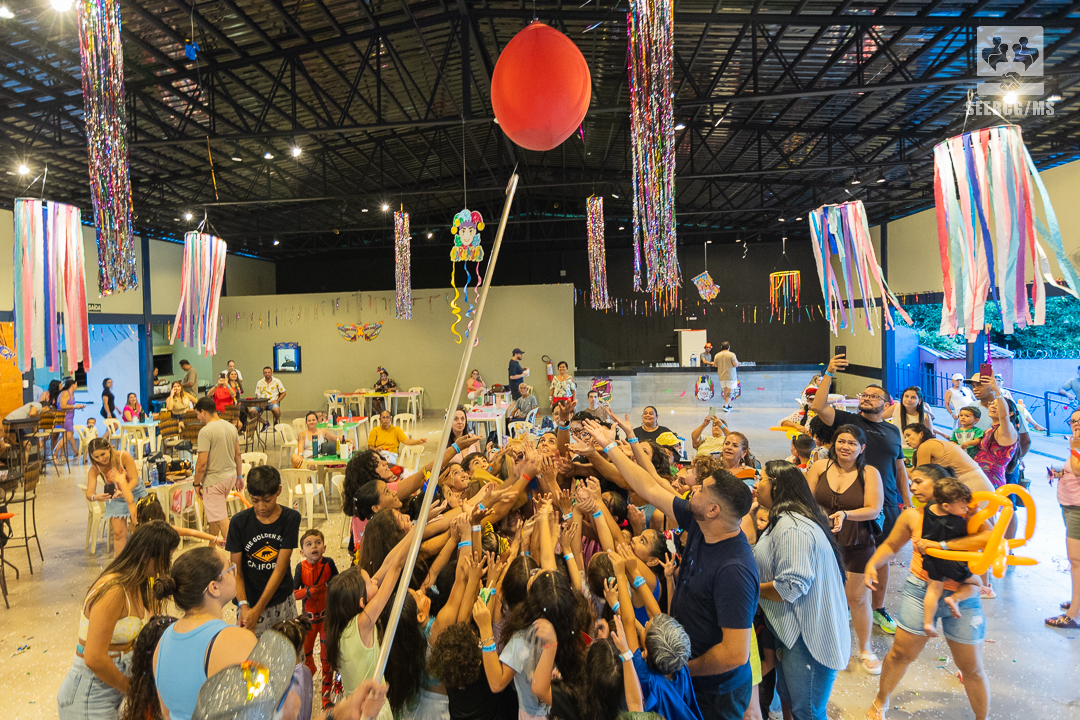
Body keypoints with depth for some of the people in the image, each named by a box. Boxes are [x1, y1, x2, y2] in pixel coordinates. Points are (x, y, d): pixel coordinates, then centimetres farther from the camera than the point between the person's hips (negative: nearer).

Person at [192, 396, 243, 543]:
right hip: (231, 476, 8)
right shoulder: (231, 427, 5)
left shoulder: (206, 431, -18)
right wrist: (239, 476, 20)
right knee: (213, 513, 24)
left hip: (214, 480, -8)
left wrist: (197, 484, -7)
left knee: (221, 519, -2)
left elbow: (202, 462, -19)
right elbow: (238, 455, 11)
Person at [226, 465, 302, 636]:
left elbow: (281, 567, -14)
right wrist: (243, 605, -23)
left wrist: (258, 610, -19)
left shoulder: (291, 518, -10)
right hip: (249, 601, 0)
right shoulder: (239, 522, -8)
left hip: (283, 602, 1)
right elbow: (236, 570, -7)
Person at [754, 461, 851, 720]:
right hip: (793, 631, 10)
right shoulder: (784, 521, 10)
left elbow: (790, 587, -28)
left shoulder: (793, 529, -26)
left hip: (808, 637, -10)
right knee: (787, 698, 25)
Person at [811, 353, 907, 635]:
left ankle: (878, 610, 28)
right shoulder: (847, 420, 1)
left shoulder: (893, 431, 12)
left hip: (885, 505, 3)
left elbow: (899, 468, 17)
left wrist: (906, 501, 14)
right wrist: (829, 374, -20)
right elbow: (818, 406, -16)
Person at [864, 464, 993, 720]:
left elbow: (990, 537, -26)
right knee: (901, 653, 7)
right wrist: (872, 565, -5)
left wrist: (941, 545, -28)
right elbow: (891, 546, 13)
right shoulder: (913, 517, 0)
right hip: (921, 591, 1)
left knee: (972, 668, 8)